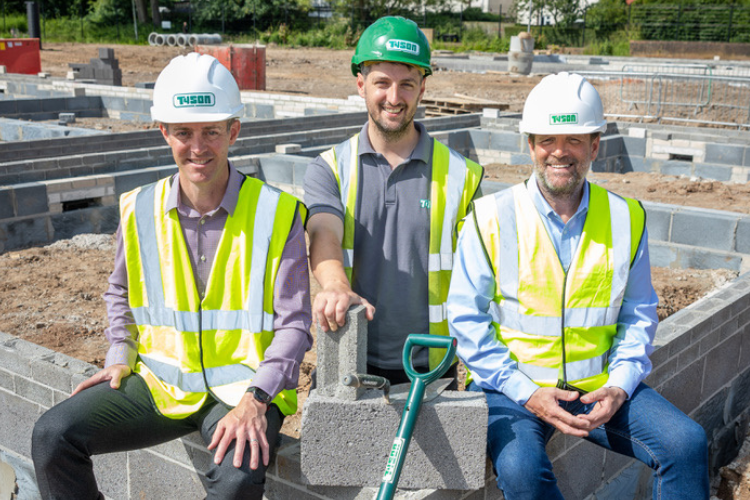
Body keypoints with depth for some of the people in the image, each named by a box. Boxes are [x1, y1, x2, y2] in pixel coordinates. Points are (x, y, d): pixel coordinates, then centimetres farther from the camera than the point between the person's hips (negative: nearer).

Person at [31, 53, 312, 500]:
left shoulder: (277, 213, -10)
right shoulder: (139, 210, 1)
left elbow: (294, 324, -8)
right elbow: (121, 293, 21)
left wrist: (255, 399, -20)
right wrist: (120, 355, 5)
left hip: (243, 387, -3)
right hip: (160, 383, 4)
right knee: (53, 436, -13)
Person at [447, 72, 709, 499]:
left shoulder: (627, 219, 5)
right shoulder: (491, 218, -5)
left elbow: (639, 317, 12)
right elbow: (467, 319, -4)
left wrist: (619, 387, -5)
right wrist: (526, 393, -13)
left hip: (600, 387, 3)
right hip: (513, 386, -2)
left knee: (687, 443, -17)